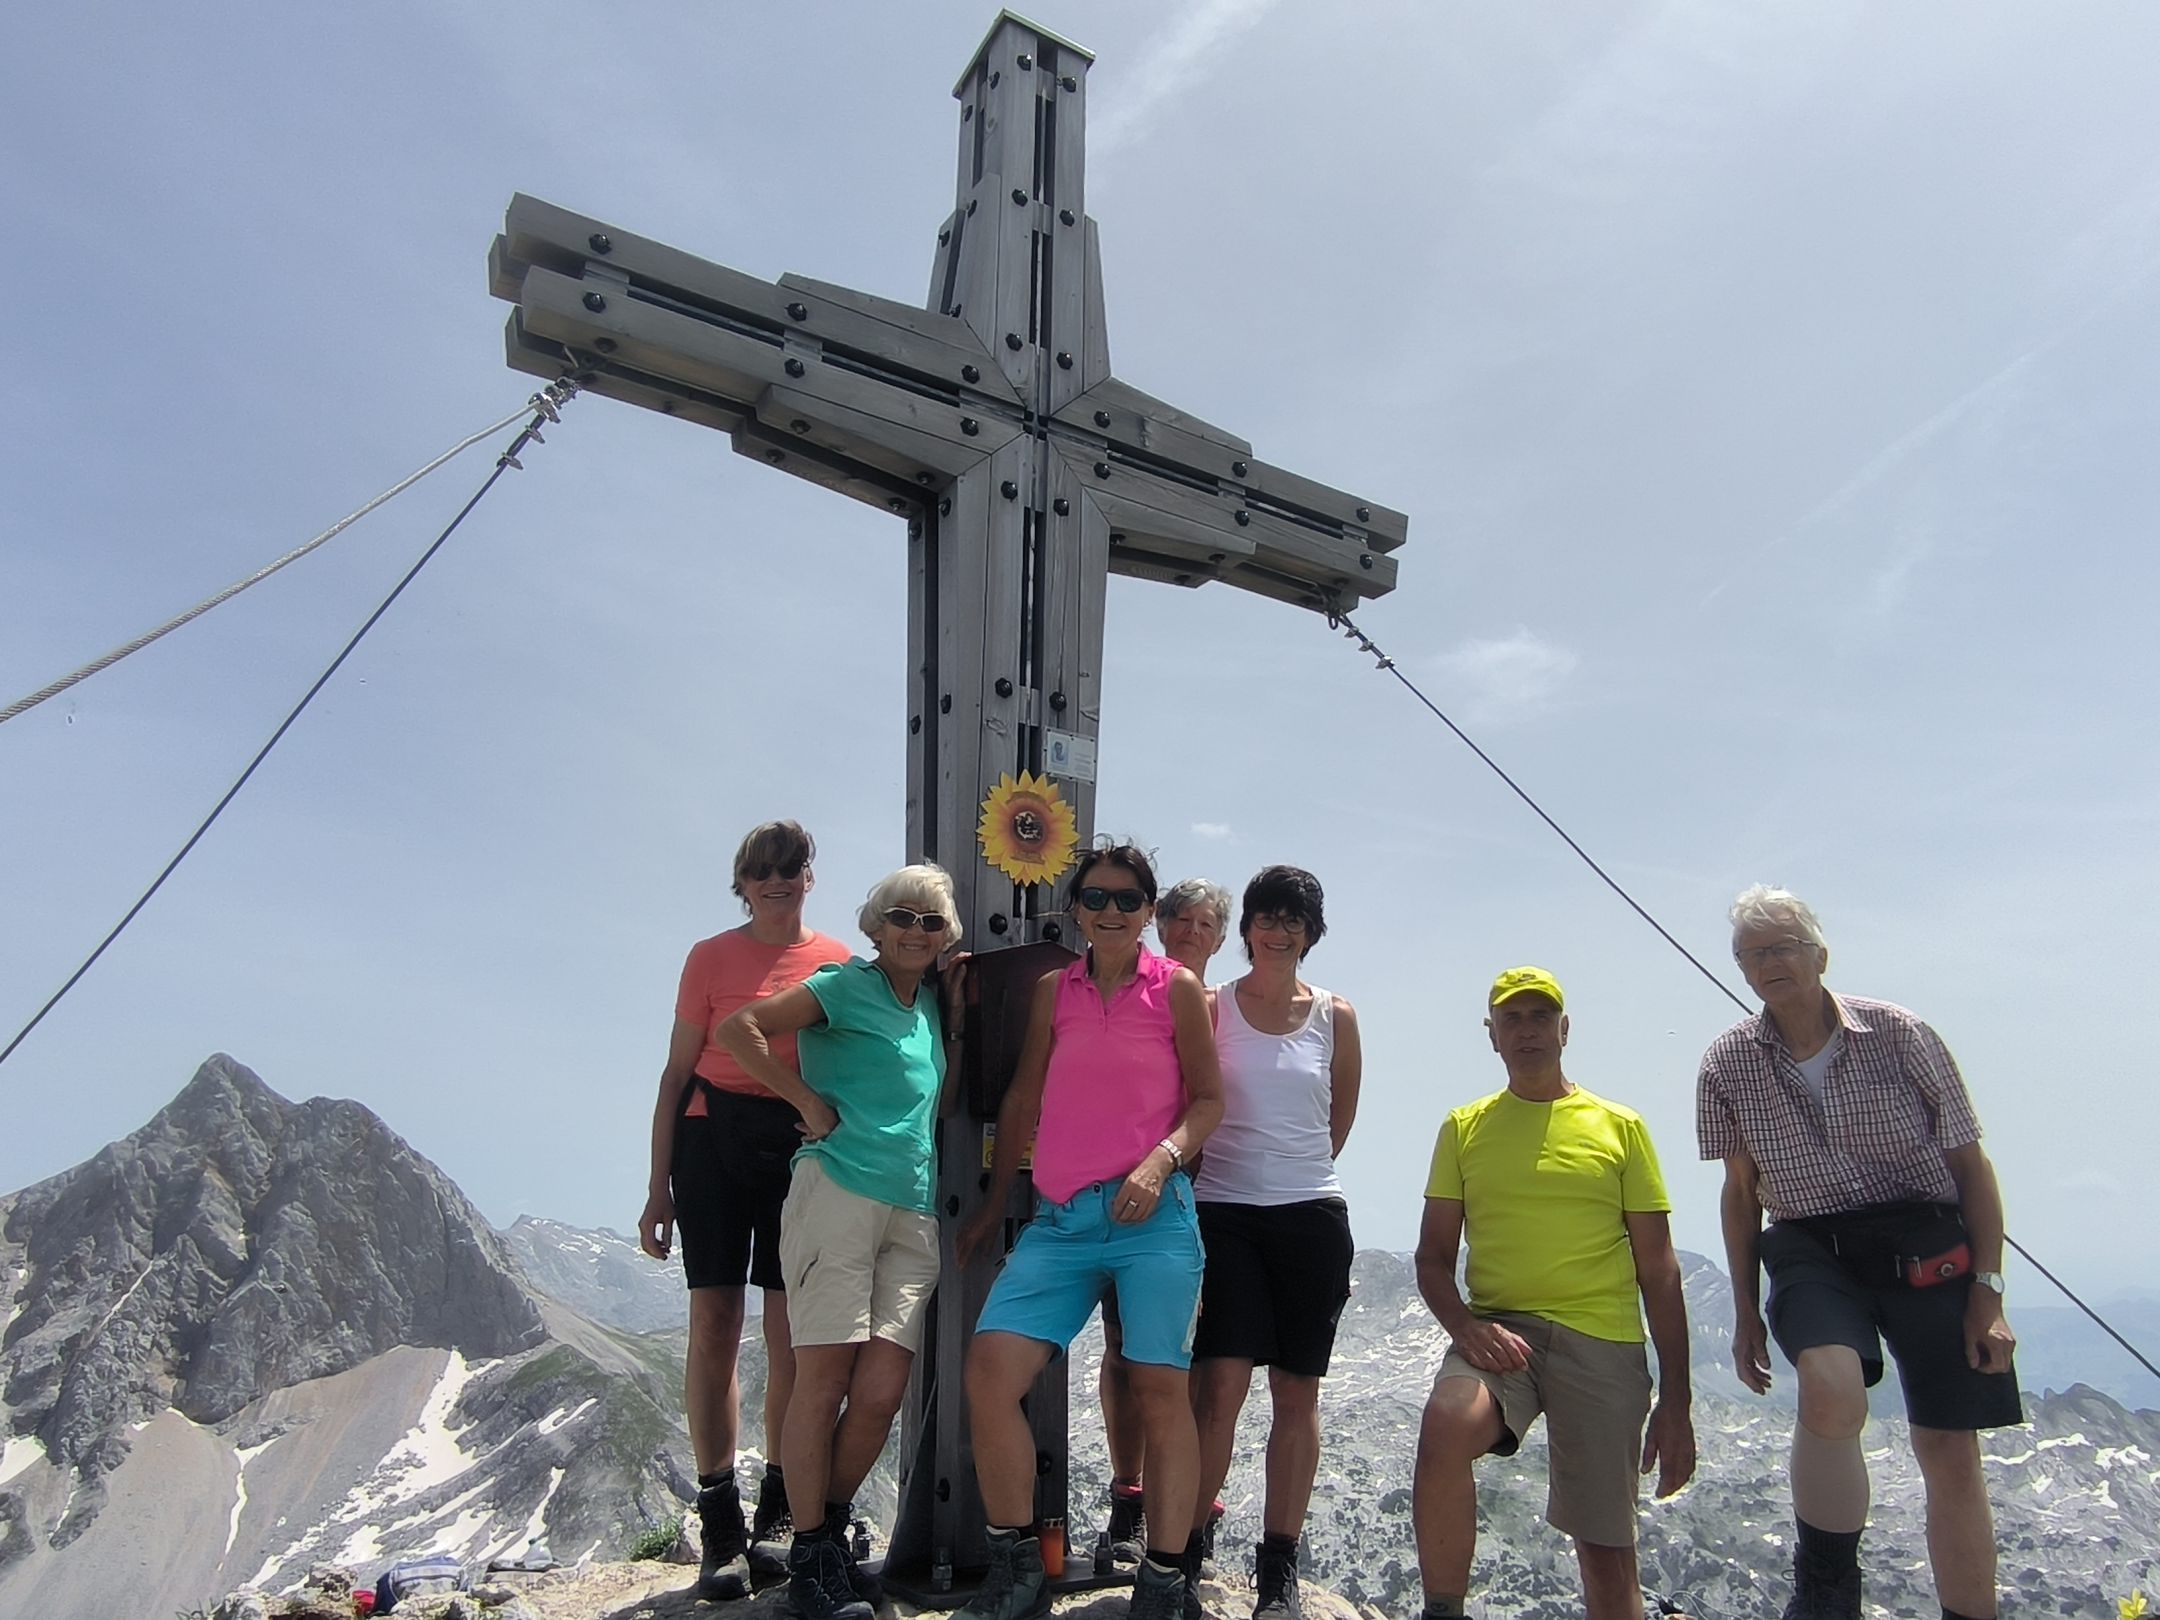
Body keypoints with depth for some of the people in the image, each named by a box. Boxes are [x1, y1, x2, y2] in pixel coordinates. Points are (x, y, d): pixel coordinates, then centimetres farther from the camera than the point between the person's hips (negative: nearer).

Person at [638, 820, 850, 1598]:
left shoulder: (837, 962, 6)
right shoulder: (711, 958, 6)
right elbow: (677, 1073, 6)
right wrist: (658, 1186, 3)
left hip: (802, 1147, 0)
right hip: (715, 1139, 0)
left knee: (791, 1337, 1)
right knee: (714, 1325, -2)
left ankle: (777, 1517, 15)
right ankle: (720, 1530, 7)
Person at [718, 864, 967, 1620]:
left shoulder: (928, 1000, 20)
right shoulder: (849, 985, 0)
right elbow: (738, 1028, -9)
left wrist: (955, 1019, 18)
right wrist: (809, 1101, -9)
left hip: (912, 1215, 6)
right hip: (838, 1191, -6)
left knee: (882, 1391, 1)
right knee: (824, 1377, -2)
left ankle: (833, 1531, 22)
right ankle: (810, 1557, 12)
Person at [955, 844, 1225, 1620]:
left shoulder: (1177, 988, 3)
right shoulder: (1052, 990, 12)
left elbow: (1209, 1098, 5)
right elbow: (1022, 1100, 16)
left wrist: (1162, 1159, -13)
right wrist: (993, 1205, 18)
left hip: (1152, 1213, -3)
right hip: (1061, 1219, 3)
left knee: (1159, 1387, -5)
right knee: (990, 1368, -8)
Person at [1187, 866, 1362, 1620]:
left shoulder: (1335, 1016, 6)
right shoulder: (1211, 1007, 1)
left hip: (1313, 1216, 2)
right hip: (1223, 1212, -2)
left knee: (1297, 1392, 6)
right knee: (1221, 1384, -10)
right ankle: (1186, 1549, 6)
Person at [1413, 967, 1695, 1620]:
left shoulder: (1621, 1127, 8)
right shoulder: (1465, 1128, 10)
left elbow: (1658, 1271, 9)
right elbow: (1433, 1257, 9)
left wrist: (1675, 1400, 4)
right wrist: (1465, 1325, -12)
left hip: (1604, 1344, 1)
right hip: (1499, 1331, 0)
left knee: (1608, 1550, 1)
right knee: (1445, 1424, -30)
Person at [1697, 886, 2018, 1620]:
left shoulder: (1898, 1034, -6)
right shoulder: (1726, 1065, -1)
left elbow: (1971, 1165, 1)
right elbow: (1742, 1191, 9)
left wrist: (1988, 1291, -4)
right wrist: (1745, 1310, 10)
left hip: (1928, 1248, 0)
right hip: (1813, 1253, 0)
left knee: (1950, 1456, 3)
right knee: (1831, 1391, -28)